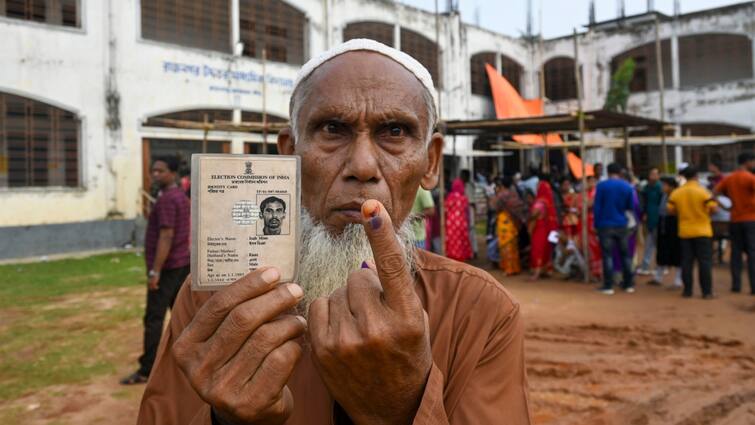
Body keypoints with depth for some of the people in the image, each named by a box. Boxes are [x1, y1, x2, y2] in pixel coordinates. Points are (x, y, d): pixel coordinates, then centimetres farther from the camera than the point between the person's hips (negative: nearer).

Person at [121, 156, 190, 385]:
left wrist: (155, 271, -23)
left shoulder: (167, 199, -16)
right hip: (183, 264, 10)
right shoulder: (182, 197, 14)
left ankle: (146, 370, 0)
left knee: (154, 319, -4)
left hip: (167, 267, -10)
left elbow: (166, 236, -23)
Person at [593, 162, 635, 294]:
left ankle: (608, 286, -1)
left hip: (606, 225, -2)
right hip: (622, 225, 2)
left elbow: (597, 207, -7)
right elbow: (631, 207, 6)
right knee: (625, 254, 12)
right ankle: (628, 284, 17)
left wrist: (597, 224, 0)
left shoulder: (601, 186, -6)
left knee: (607, 255, 0)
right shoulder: (627, 186, 2)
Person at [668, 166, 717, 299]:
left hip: (685, 232, 3)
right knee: (705, 262, 2)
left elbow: (671, 210, 2)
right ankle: (707, 292, 1)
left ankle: (687, 291, 10)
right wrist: (704, 212, 7)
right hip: (702, 232, -3)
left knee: (686, 262, 8)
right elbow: (712, 208, -14)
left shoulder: (676, 193, 0)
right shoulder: (703, 191, -11)